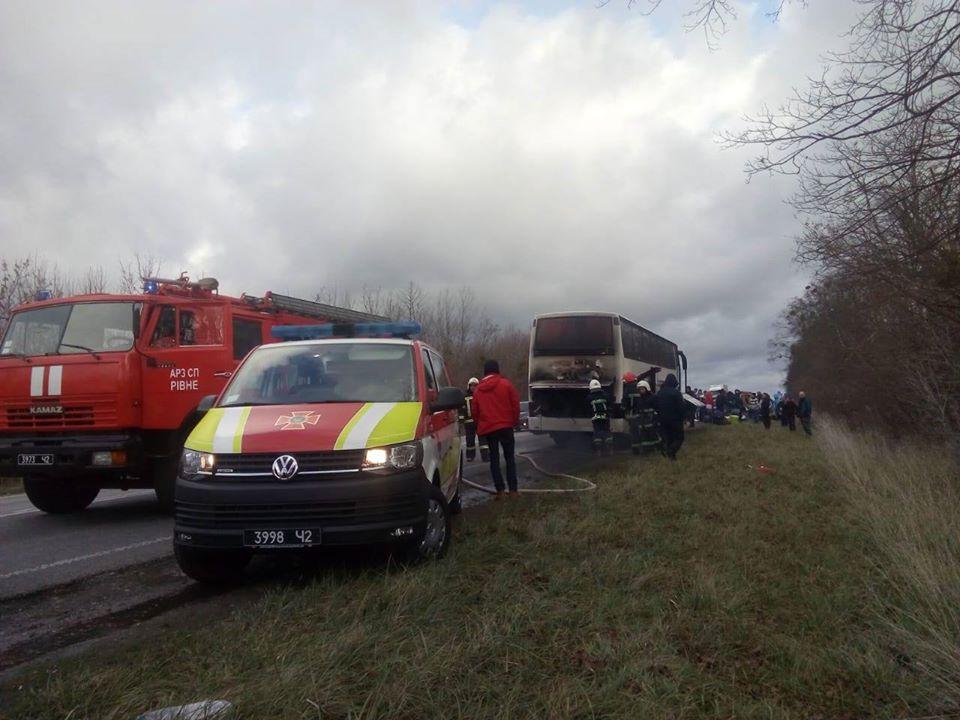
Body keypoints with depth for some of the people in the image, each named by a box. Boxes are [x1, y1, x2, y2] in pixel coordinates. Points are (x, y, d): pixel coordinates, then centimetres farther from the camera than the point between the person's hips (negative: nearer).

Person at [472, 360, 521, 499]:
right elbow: (515, 404, -5)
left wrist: (480, 426, 20)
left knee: (494, 459, 8)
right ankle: (513, 490, 1)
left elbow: (475, 411, 8)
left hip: (487, 429, 2)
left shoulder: (478, 390, 5)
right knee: (509, 457, 7)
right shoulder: (506, 384, -4)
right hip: (505, 426, -2)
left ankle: (500, 490, 0)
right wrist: (515, 421, 8)